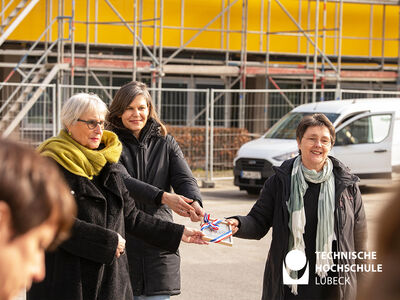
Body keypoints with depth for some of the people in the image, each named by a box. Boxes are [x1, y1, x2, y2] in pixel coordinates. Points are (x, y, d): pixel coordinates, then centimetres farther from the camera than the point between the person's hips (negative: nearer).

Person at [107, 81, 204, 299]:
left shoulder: (165, 143, 11)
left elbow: (184, 178, -1)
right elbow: (120, 182, -16)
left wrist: (194, 202, -25)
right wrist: (163, 197, -29)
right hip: (122, 243, -2)